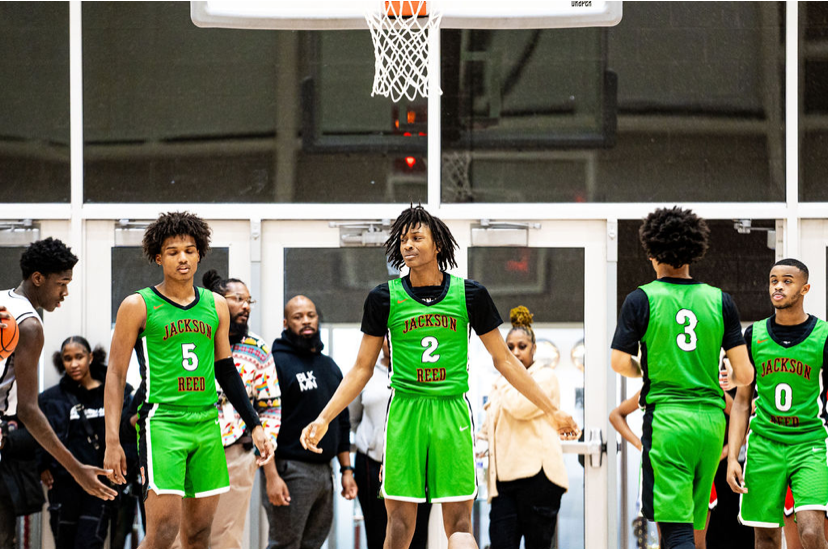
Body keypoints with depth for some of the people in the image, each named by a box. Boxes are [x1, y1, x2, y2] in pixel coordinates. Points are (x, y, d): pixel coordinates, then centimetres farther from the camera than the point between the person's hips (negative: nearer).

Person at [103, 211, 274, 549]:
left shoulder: (215, 306, 13)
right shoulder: (138, 306, -2)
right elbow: (116, 375, -2)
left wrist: (254, 425, 17)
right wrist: (112, 442, -9)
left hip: (207, 425, 5)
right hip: (162, 423, -5)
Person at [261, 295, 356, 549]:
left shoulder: (329, 366, 18)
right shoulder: (277, 363, -6)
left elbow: (342, 422, 24)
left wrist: (347, 470, 16)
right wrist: (271, 476, -20)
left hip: (324, 470, 7)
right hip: (290, 470, -7)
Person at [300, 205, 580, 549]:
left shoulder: (470, 295, 3)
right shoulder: (385, 298, 3)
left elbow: (503, 360, 11)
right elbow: (362, 368, 10)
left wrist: (552, 410, 9)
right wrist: (324, 419, 2)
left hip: (453, 414, 0)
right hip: (405, 413, 0)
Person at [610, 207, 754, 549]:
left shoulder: (642, 299, -3)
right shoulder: (720, 301, 5)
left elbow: (619, 362, -5)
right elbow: (745, 374, 2)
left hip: (666, 420, -4)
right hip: (711, 419, 4)